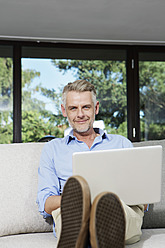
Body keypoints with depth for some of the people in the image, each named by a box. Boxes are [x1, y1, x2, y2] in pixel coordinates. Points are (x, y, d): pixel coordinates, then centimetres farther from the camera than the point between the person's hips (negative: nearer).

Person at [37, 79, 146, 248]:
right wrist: (76, 197, -11)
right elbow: (45, 204, 13)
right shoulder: (53, 149, 25)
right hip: (70, 214, 0)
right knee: (75, 184, -38)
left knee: (109, 202, -39)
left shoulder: (122, 143, 26)